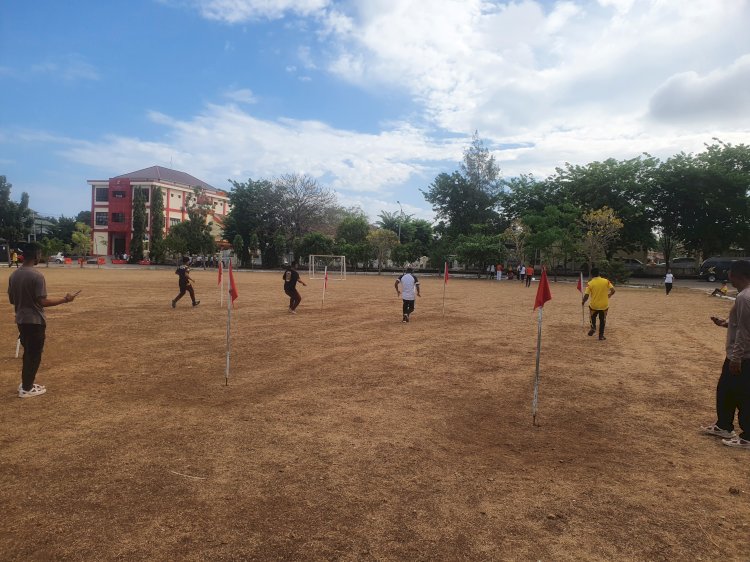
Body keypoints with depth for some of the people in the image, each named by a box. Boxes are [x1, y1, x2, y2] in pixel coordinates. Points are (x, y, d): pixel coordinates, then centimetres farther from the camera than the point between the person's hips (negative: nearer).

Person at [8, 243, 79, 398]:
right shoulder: (37, 275, -19)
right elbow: (43, 302, -21)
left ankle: (25, 383, 29)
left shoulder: (14, 275, 4)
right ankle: (26, 389, 11)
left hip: (21, 320, 8)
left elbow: (11, 299, 12)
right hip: (35, 321, -8)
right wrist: (65, 299, -13)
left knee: (28, 352, 20)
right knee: (34, 354, 4)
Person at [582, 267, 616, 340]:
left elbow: (586, 296, -13)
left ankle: (593, 327, 3)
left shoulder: (590, 283, -10)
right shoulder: (606, 281, -5)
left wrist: (583, 302, 5)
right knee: (602, 320, 17)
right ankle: (601, 335, 19)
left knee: (592, 317, 26)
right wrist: (609, 295, 14)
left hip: (594, 305, -1)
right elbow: (613, 290, -7)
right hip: (604, 305, 1)